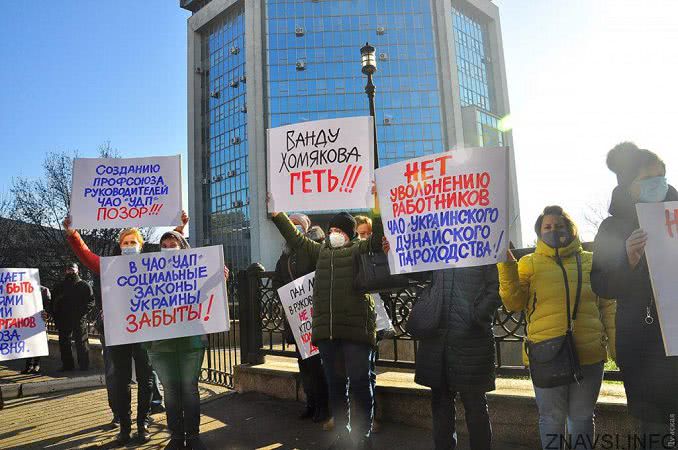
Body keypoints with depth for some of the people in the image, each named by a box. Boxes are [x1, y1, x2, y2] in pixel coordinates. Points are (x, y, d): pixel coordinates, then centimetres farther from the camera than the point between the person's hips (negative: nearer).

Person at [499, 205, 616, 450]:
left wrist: (616, 344, 3)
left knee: (582, 416, 15)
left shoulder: (590, 261, 9)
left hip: (589, 353, 2)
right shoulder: (529, 263, 4)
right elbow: (514, 303, -3)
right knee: (552, 418, 9)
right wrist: (507, 267, -14)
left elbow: (607, 304, 10)